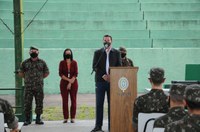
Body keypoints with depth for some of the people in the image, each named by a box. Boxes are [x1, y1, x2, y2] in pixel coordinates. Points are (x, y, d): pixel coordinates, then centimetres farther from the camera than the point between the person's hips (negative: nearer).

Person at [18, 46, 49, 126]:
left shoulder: (42, 62, 7)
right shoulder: (25, 63, 5)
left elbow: (47, 73, 14)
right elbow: (20, 73, 12)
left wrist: (40, 78, 8)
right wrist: (27, 78, 6)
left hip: (39, 87, 1)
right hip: (28, 87, -1)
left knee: (39, 103, 4)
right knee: (27, 103, -1)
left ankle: (38, 119, 15)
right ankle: (27, 119, 9)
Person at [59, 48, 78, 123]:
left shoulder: (74, 63, 4)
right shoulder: (62, 63, 4)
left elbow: (75, 74, -2)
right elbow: (60, 73, -3)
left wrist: (70, 83, -12)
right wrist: (68, 79, -14)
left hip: (73, 83, 0)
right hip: (64, 83, 0)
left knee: (73, 100, -1)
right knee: (65, 100, -1)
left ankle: (72, 118, 4)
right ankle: (65, 118, 3)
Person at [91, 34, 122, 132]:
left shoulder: (116, 53, 8)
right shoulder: (98, 53, 8)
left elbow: (119, 66, 5)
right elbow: (94, 67, 1)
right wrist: (103, 75, -12)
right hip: (100, 81, 0)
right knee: (99, 104, 0)